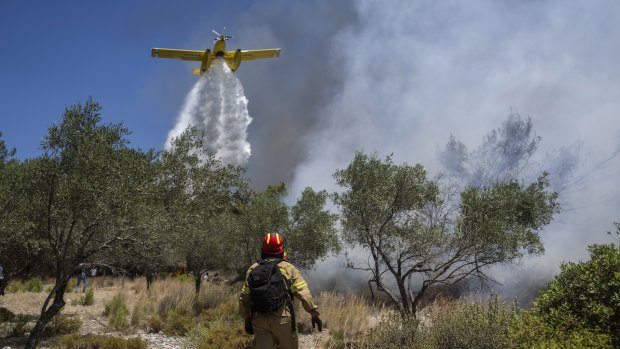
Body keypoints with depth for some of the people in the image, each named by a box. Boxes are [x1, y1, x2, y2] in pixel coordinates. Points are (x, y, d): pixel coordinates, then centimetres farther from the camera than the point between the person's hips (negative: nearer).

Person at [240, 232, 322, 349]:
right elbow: (304, 294, -9)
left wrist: (247, 319, 18)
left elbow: (244, 298, 8)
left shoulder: (252, 269, 6)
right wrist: (315, 313, -3)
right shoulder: (288, 269, -4)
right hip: (282, 319, -3)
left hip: (259, 320, 3)